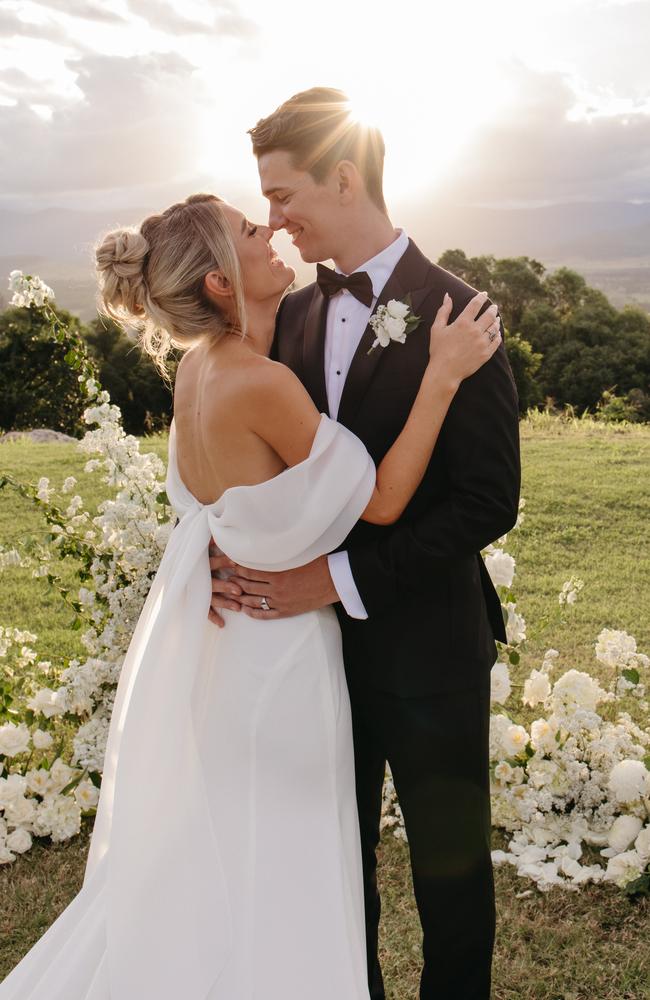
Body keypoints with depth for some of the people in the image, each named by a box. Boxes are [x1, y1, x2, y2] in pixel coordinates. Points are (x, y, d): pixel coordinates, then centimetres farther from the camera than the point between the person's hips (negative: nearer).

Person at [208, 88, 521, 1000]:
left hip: (426, 649, -6)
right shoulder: (294, 315, 5)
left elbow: (488, 500, -19)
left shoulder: (453, 313, -15)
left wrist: (341, 577, -21)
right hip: (322, 638, 6)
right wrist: (230, 547, -8)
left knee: (449, 868, 16)